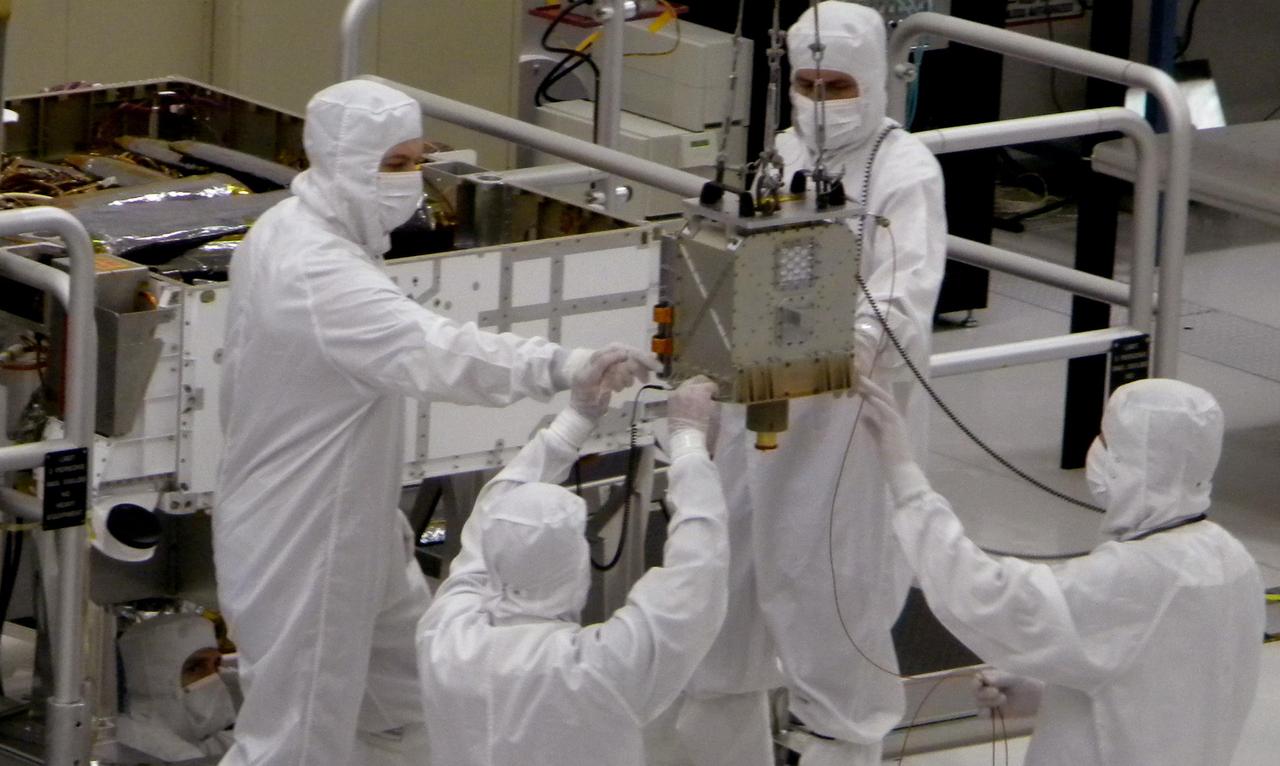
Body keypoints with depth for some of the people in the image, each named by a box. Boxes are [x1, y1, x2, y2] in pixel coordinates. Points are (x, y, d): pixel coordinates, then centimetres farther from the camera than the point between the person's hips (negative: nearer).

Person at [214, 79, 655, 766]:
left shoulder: (281, 231, 5)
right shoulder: (320, 274, -29)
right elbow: (432, 351, -45)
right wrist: (563, 365, -57)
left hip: (348, 524, 10)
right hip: (301, 547, -10)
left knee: (407, 707, 21)